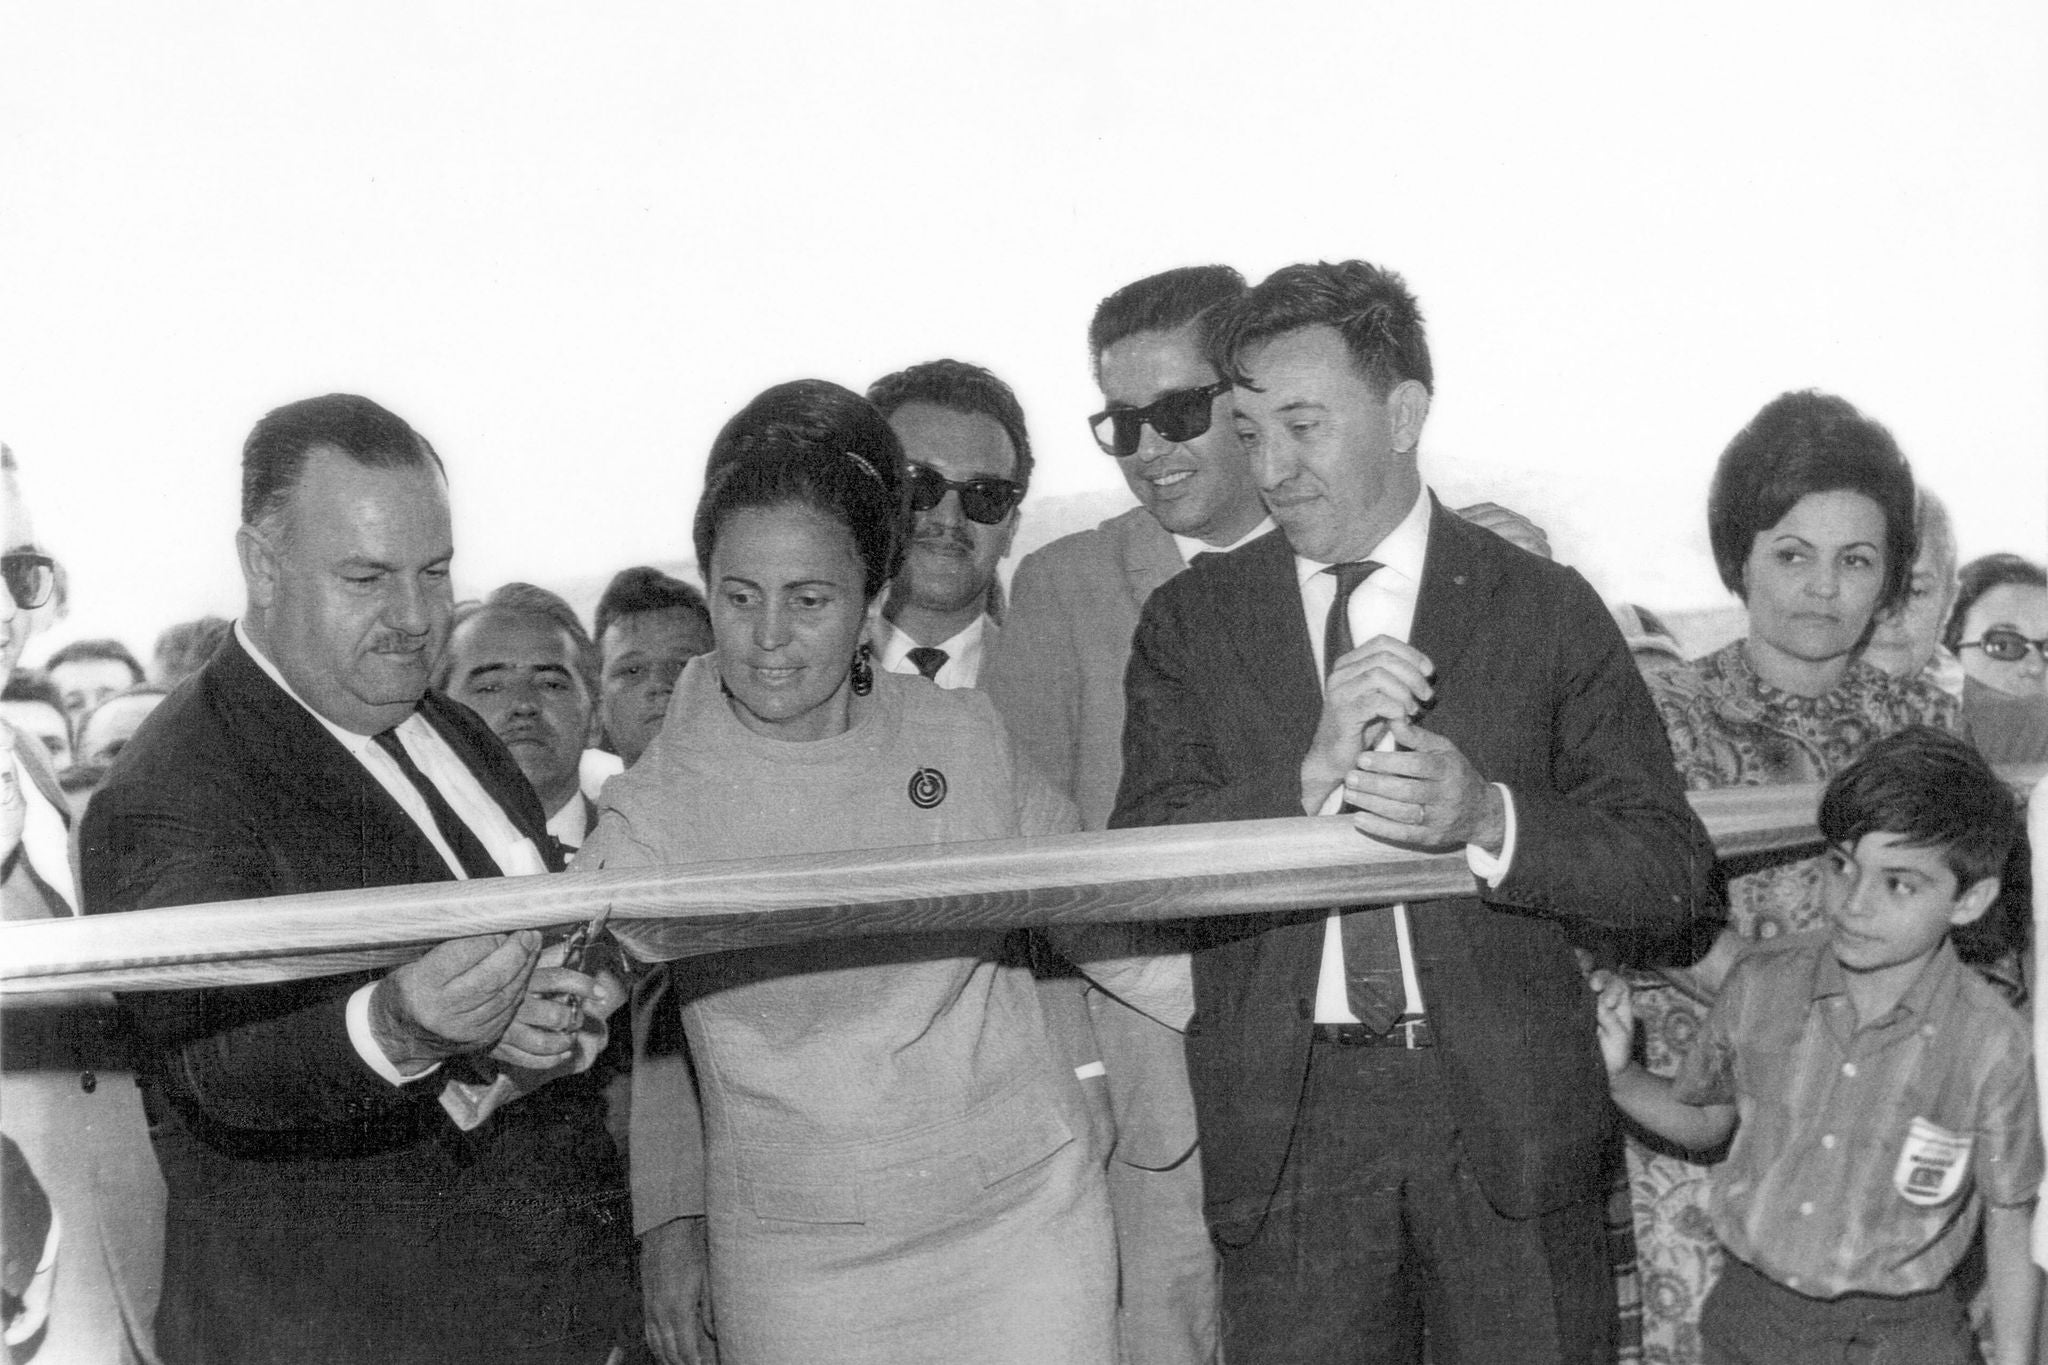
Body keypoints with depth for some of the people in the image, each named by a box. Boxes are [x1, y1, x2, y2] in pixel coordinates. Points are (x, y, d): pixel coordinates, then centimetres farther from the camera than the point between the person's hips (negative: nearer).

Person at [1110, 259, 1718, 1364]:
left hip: (1510, 1118, 0)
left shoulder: (1547, 610, 2)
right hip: (1284, 1124, 1)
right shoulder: (1189, 621, 4)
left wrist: (1488, 818, -18)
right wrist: (1312, 775, -21)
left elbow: (1674, 878, -1)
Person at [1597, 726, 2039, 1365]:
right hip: (1749, 1314, 2)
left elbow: (2011, 1226, -6)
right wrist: (1619, 1075, -11)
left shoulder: (1993, 1047, -17)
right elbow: (1705, 1120, 6)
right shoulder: (1762, 984, -11)